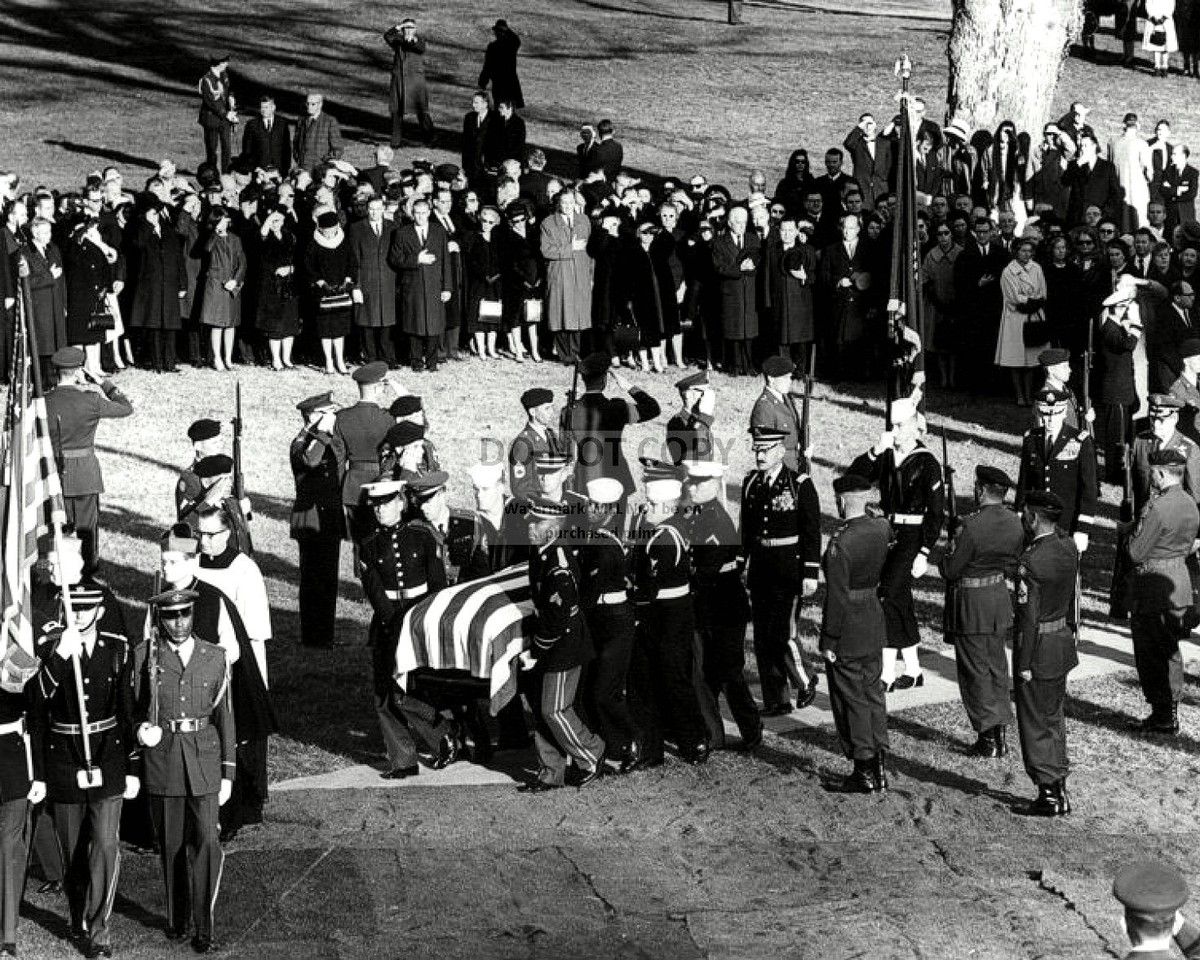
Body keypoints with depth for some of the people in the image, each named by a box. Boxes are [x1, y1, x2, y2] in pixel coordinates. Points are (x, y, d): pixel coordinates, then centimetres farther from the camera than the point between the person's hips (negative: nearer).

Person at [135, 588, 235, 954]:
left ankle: (203, 929, -4)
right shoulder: (144, 657, 0)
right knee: (171, 845, 9)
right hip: (161, 760, 0)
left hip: (203, 762, 0)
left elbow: (224, 717, 7)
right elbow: (132, 711, 8)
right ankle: (177, 919, 25)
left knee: (206, 844, -9)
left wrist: (228, 773, 4)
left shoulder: (214, 657, 4)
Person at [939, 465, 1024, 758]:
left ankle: (988, 737, 6)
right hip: (1000, 601, 7)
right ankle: (1001, 733, 21)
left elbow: (950, 571, -18)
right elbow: (1014, 567, 9)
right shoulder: (1015, 523, -2)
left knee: (976, 670, 4)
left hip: (971, 604, -7)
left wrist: (951, 546, -2)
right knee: (996, 667, 17)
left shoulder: (972, 526, -24)